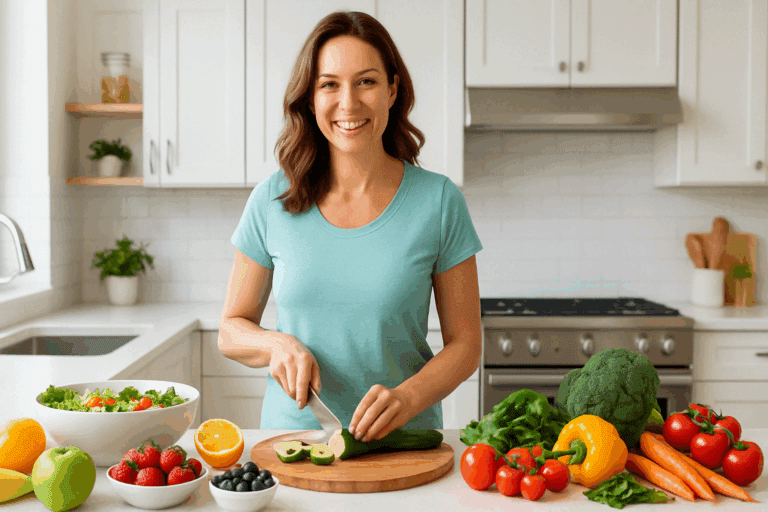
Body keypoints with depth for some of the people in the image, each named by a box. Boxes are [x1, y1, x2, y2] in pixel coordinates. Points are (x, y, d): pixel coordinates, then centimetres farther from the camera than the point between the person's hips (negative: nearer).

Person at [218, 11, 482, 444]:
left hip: (403, 441, -1)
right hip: (292, 429, 2)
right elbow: (231, 330, 11)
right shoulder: (271, 201, 2)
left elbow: (465, 343, 1)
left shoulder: (439, 202, -2)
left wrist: (407, 397, -16)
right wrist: (278, 345, -9)